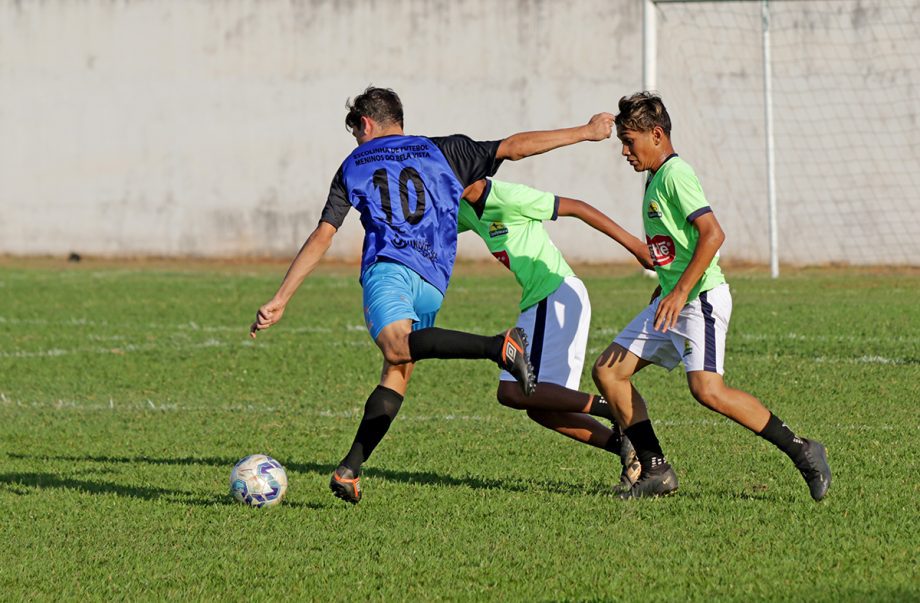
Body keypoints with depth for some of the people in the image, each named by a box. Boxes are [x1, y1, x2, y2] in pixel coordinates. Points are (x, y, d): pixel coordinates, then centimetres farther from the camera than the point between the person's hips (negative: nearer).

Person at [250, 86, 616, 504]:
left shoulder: (353, 165, 22)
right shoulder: (442, 152, 26)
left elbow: (320, 239, 18)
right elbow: (512, 148, 18)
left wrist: (280, 299, 19)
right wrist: (585, 132, 26)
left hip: (388, 266, -4)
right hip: (433, 284, 4)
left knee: (395, 346, -32)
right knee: (396, 375, 13)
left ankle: (498, 347, -52)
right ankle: (350, 469, 1)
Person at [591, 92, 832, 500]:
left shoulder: (676, 175, -13)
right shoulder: (655, 179, 17)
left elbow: (712, 234, -23)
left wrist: (680, 292, -26)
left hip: (702, 298, -10)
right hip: (671, 301, 10)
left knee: (707, 389, -24)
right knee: (607, 371, 4)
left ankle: (802, 452, -15)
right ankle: (655, 471, 6)